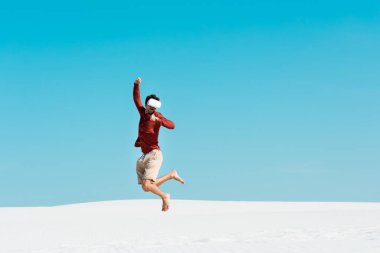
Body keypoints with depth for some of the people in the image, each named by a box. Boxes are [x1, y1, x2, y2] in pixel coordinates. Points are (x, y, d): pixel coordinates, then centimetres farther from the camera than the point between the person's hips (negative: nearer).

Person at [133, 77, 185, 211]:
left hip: (154, 154, -7)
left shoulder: (157, 116, -8)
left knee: (147, 185, -19)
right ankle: (171, 175, 21)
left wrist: (158, 120, -36)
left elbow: (172, 125, -23)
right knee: (146, 188, 4)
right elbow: (136, 98, 20)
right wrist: (136, 84, 6)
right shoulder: (143, 112, 10)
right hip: (143, 157, 8)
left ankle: (164, 196, 10)